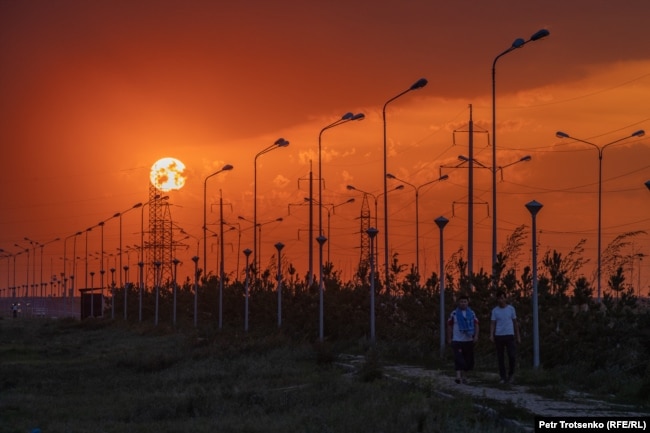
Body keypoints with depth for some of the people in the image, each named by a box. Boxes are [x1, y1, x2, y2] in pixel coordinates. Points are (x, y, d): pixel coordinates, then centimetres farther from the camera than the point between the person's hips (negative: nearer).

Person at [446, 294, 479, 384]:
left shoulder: (472, 313, 7)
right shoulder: (454, 314, 0)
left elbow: (476, 325, 8)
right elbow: (449, 326, 5)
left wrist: (476, 335, -6)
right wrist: (449, 339, 3)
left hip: (468, 340, 3)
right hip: (457, 340, -3)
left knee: (468, 359, 9)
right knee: (458, 358, -16)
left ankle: (464, 376, 24)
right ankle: (458, 376, -23)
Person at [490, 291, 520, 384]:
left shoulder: (511, 308, 4)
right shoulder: (495, 310, 3)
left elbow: (515, 322, 9)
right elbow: (492, 323, -1)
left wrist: (518, 336, 8)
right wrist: (491, 335, -16)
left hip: (509, 335, -1)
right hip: (499, 336, 1)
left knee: (512, 356, -11)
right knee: (500, 358, 3)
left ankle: (510, 374, 10)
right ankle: (503, 377, 10)